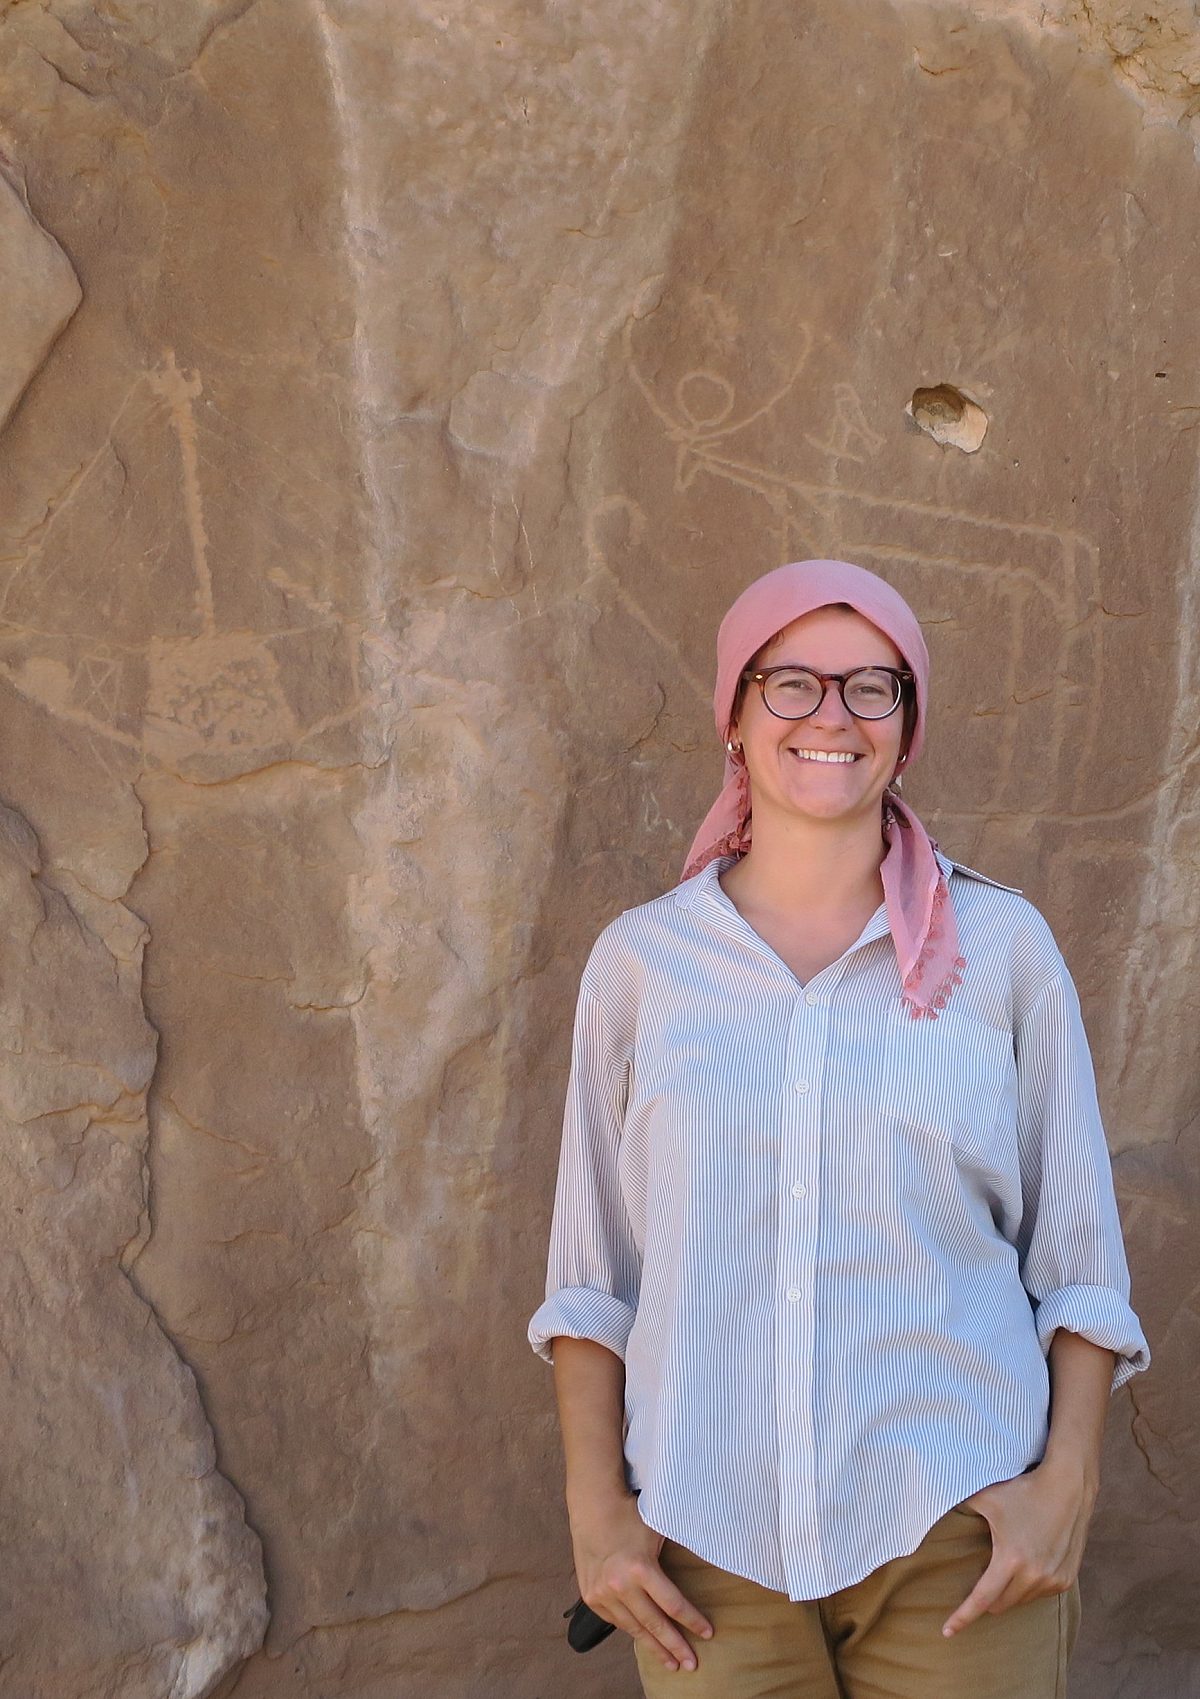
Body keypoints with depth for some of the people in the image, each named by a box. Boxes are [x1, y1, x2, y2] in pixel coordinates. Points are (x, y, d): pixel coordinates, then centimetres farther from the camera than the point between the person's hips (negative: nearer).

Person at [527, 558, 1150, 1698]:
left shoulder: (1004, 948, -1)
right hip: (707, 1544, 1)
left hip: (958, 1535, 0)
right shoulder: (639, 960, 2)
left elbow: (1079, 1255, 3)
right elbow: (590, 1269, 5)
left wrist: (1066, 1486, -6)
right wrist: (595, 1508, 0)